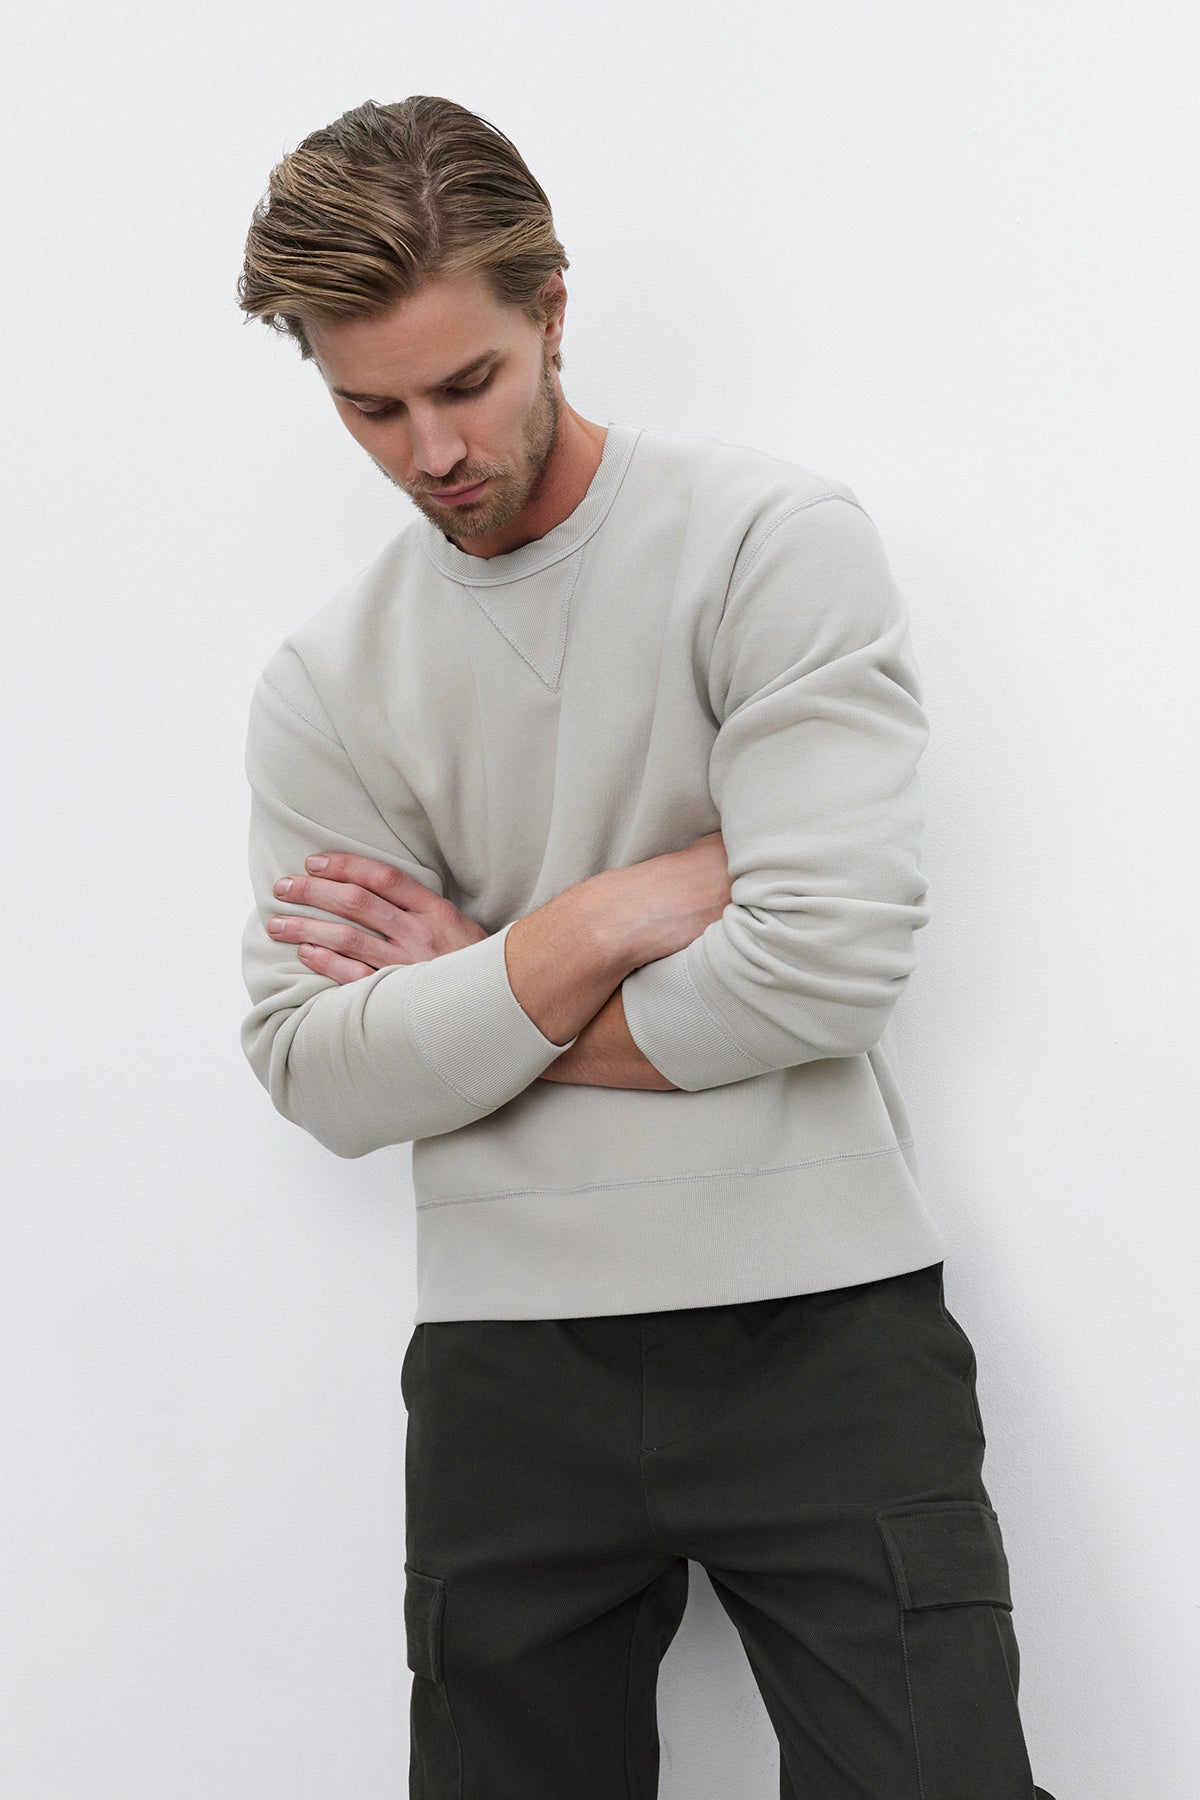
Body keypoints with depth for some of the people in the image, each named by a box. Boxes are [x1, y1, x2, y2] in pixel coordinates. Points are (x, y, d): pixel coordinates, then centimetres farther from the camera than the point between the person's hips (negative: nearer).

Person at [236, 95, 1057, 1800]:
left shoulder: (776, 541, -6)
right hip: (509, 1366, 3)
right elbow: (320, 1082, -2)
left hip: (822, 1328, -3)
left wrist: (476, 992, -6)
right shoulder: (323, 683, 5)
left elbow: (831, 958, -16)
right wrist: (620, 912, -13)